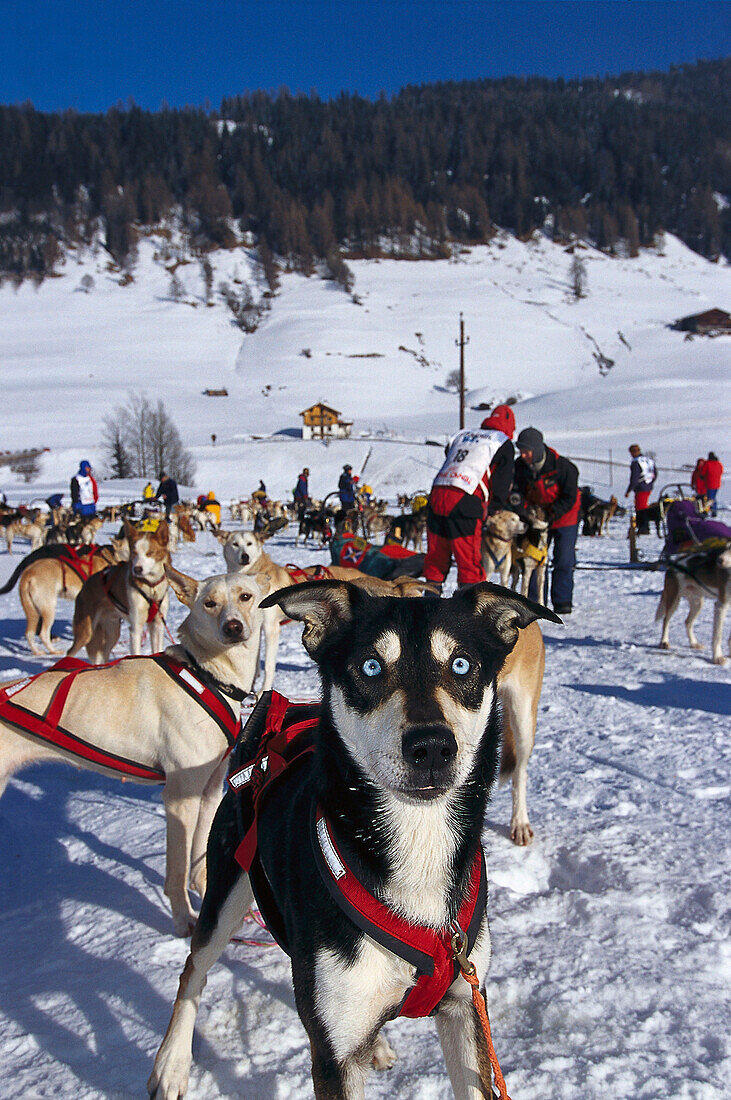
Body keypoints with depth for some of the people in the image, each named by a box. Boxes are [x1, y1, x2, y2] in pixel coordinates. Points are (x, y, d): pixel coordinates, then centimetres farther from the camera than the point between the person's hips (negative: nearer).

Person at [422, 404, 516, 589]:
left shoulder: (462, 435, 25)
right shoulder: (504, 443, 9)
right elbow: (501, 486, 6)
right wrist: (490, 511, 20)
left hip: (436, 496, 6)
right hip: (464, 504, -6)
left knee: (435, 560, 16)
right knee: (470, 565, 0)